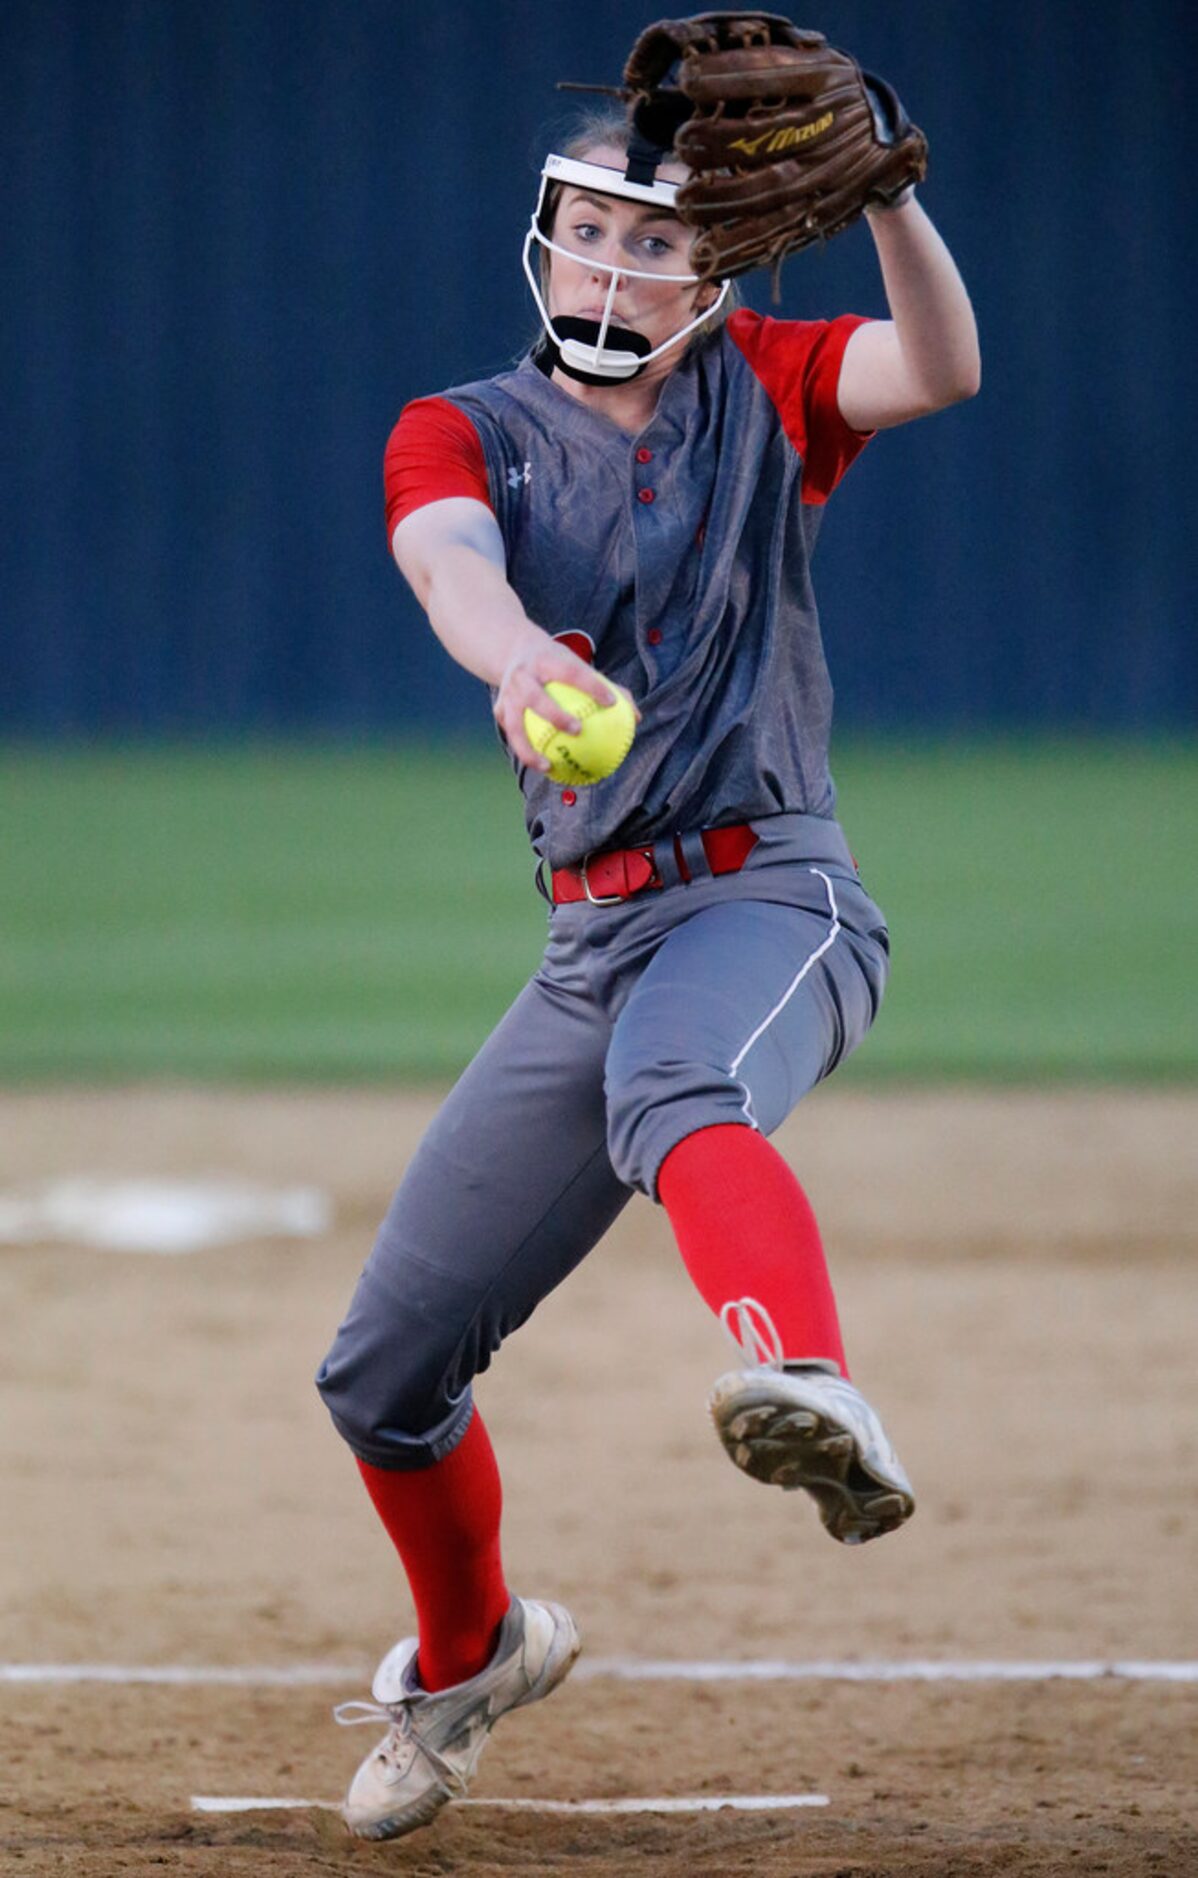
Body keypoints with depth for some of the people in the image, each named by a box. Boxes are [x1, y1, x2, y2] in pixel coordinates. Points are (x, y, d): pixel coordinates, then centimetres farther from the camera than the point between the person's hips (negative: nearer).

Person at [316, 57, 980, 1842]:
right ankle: (468, 1657, 36)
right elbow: (452, 562, -16)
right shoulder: (461, 433, 8)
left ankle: (817, 1394, -70)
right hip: (594, 943, 4)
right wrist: (519, 654, -40)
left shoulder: (758, 389, 8)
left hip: (775, 897, -4)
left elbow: (939, 367, -13)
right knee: (385, 1372, 6)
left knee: (676, 1092, -41)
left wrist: (882, 195, -31)